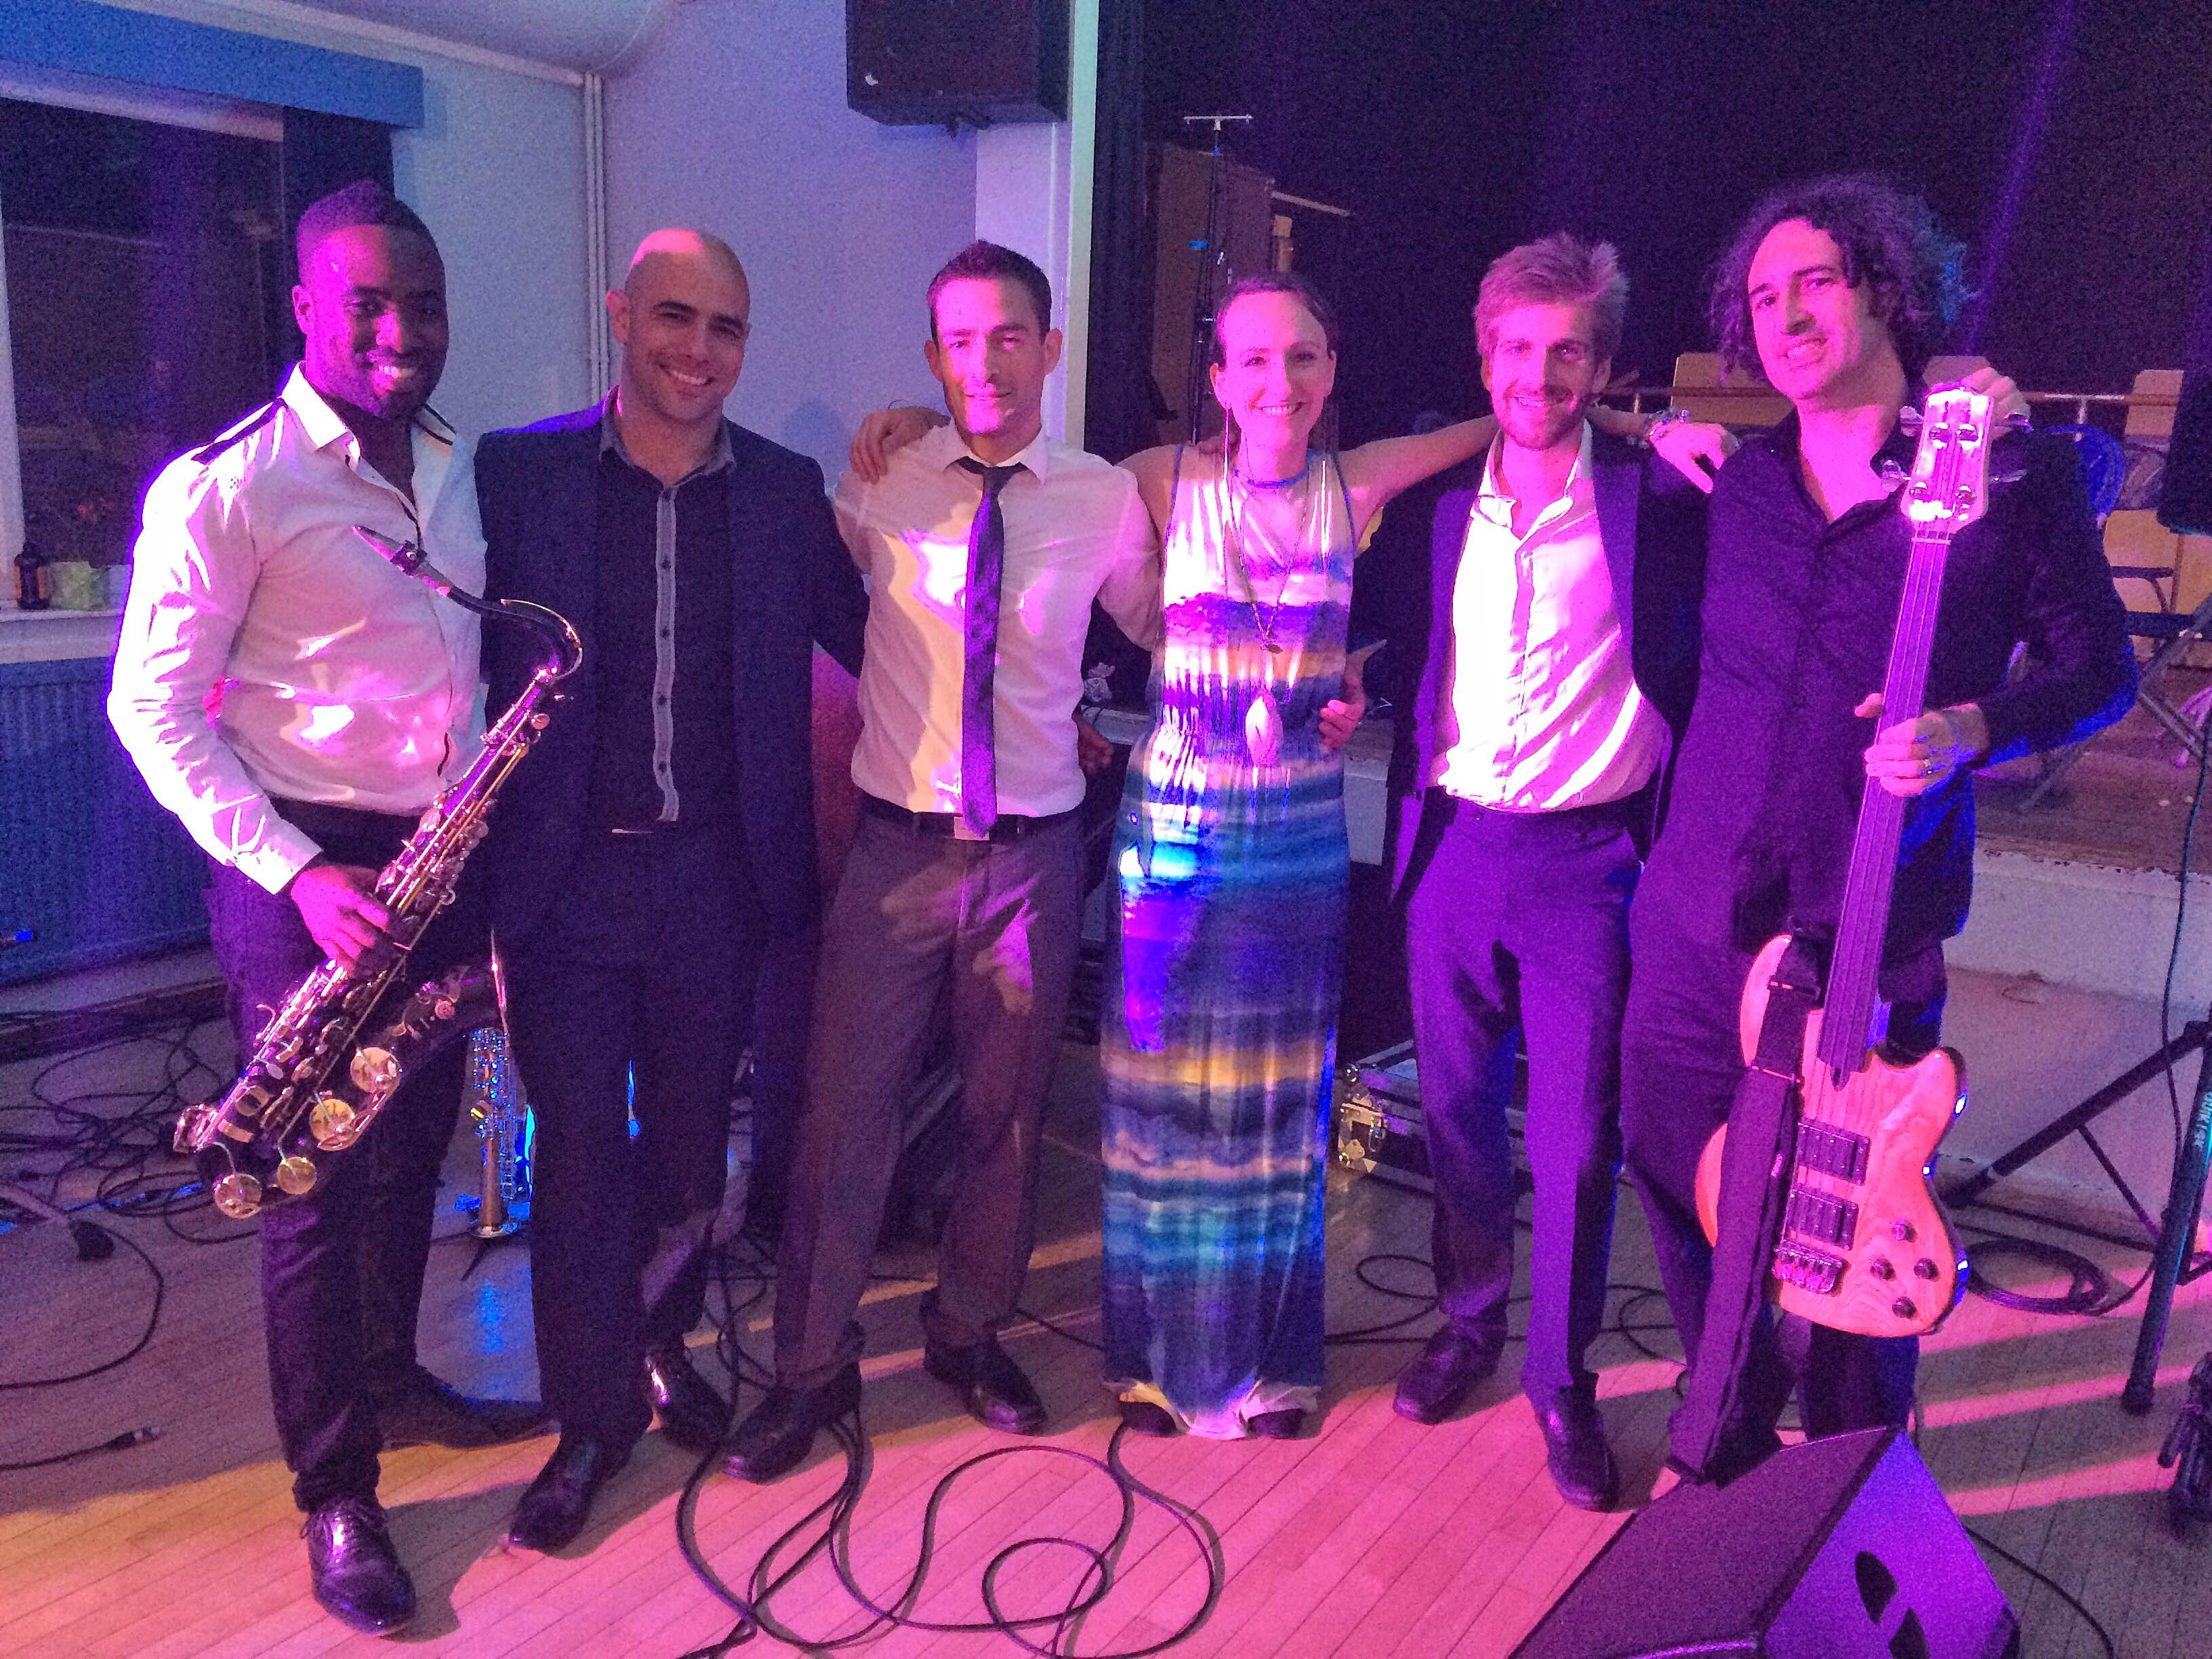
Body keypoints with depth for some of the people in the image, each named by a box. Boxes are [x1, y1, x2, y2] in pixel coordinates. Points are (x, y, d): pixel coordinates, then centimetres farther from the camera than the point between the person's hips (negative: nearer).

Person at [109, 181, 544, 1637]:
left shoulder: (462, 466, 10)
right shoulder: (225, 483, -12)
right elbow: (153, 706, -12)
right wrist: (298, 873, -20)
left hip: (444, 857, 6)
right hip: (308, 876, -6)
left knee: (411, 1153, 18)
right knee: (319, 1184, 4)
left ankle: (391, 1382, 39)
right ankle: (337, 1492, 19)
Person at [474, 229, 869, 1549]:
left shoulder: (787, 490, 4)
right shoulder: (518, 472, -2)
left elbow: (864, 637, 11)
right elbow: (468, 660, -3)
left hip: (718, 876, 2)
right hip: (567, 878, -2)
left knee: (691, 1135, 15)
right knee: (578, 1152, 6)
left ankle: (660, 1344, 40)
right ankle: (594, 1413, 24)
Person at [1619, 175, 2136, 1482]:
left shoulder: (2016, 472, -3)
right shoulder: (1737, 484, 8)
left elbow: (2099, 670, 0)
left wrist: (1970, 728, -14)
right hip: (1694, 929, 4)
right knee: (1690, 1204, 14)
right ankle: (1725, 1455, 39)